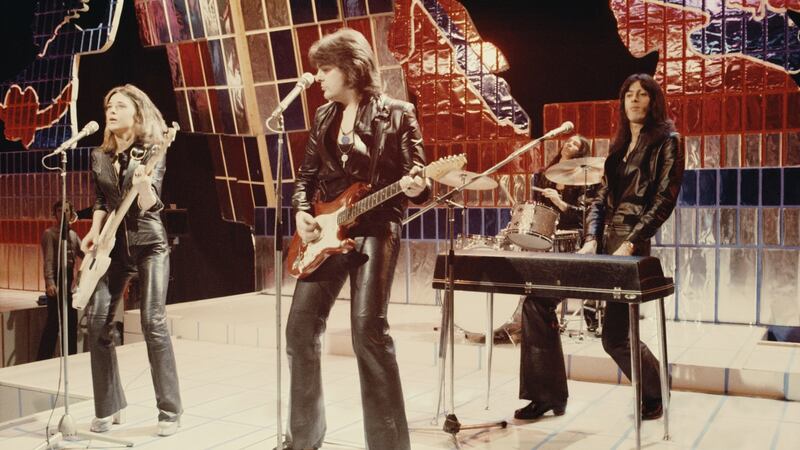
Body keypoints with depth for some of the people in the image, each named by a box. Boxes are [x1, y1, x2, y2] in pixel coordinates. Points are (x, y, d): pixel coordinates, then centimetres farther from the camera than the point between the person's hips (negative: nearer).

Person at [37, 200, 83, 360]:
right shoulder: (49, 234, -4)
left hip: (69, 282, 7)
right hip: (56, 282, -7)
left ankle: (71, 357, 18)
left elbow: (84, 254, 11)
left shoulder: (73, 234, 16)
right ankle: (43, 359, -1)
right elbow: (48, 259, -14)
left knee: (72, 321, 9)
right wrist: (50, 282, -23)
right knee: (54, 321, -7)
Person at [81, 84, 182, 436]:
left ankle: (170, 412, -4)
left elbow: (148, 205, -19)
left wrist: (143, 184, -40)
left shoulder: (152, 151, -6)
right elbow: (101, 202, 18)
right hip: (112, 245, 5)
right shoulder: (100, 156, 10)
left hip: (148, 244, -5)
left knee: (153, 323, -12)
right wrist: (94, 232, 1)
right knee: (97, 321, -4)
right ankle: (108, 407, 9)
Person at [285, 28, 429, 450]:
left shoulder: (397, 113, -1)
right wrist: (302, 211, 0)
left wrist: (415, 187, -27)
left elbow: (416, 178, -4)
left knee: (368, 331, -15)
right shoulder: (323, 116, 15)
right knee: (301, 329, 5)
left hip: (376, 229, -6)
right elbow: (306, 174, 18)